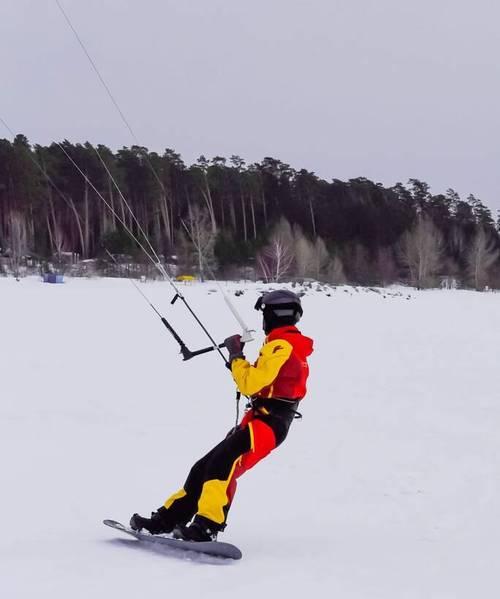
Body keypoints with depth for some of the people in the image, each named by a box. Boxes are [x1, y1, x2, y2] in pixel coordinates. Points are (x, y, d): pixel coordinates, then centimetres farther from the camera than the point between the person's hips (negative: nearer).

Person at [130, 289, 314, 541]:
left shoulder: (281, 345, -12)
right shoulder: (292, 346, 21)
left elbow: (251, 384, -17)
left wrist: (236, 356, -3)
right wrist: (238, 360, 18)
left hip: (266, 424, -11)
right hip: (260, 420, 11)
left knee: (222, 466, -30)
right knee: (203, 468, 9)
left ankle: (206, 528, -41)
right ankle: (165, 520, 11)